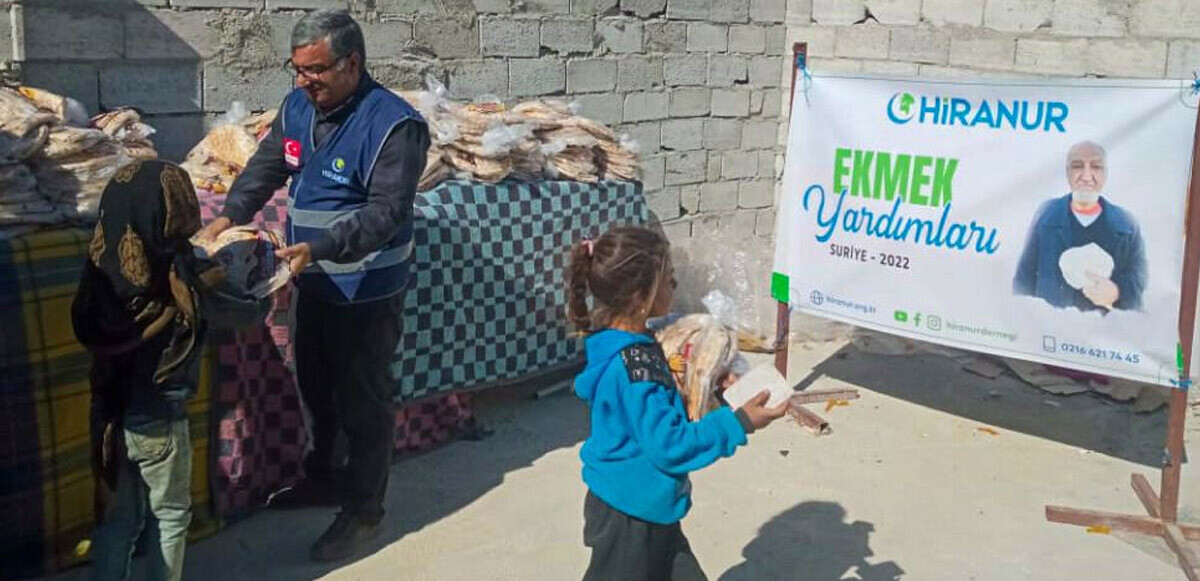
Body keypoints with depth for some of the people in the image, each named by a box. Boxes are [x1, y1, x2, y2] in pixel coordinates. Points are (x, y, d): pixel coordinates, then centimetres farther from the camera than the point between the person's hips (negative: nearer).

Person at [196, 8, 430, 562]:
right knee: (316, 388, 23)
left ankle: (363, 510, 20)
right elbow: (265, 167, 10)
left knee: (364, 401, 4)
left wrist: (319, 248, -38)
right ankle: (324, 477, 44)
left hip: (368, 291, -8)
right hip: (314, 283, 8)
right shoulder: (298, 106, 2)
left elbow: (386, 211, -28)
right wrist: (229, 216, -6)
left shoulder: (394, 123, -22)